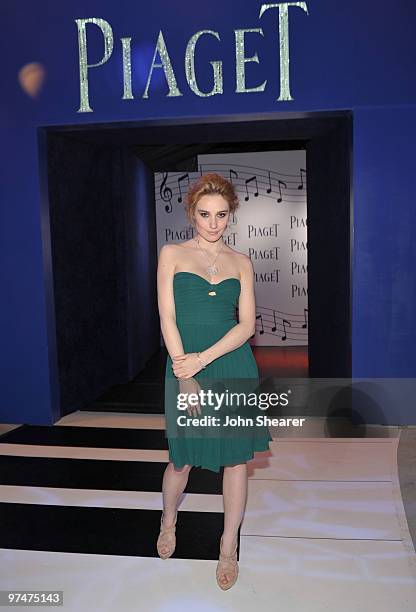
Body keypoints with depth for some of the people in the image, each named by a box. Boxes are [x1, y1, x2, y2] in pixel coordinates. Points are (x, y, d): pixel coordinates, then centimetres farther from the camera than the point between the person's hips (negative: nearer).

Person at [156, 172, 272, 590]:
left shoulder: (241, 262, 6)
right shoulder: (172, 254, 2)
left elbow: (247, 325, -1)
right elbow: (167, 318, -6)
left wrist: (203, 359, -14)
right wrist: (185, 375, -13)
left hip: (233, 365, 2)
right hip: (185, 364, -1)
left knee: (236, 458, 8)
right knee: (183, 458, 10)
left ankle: (228, 547, 29)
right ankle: (168, 521, 42)